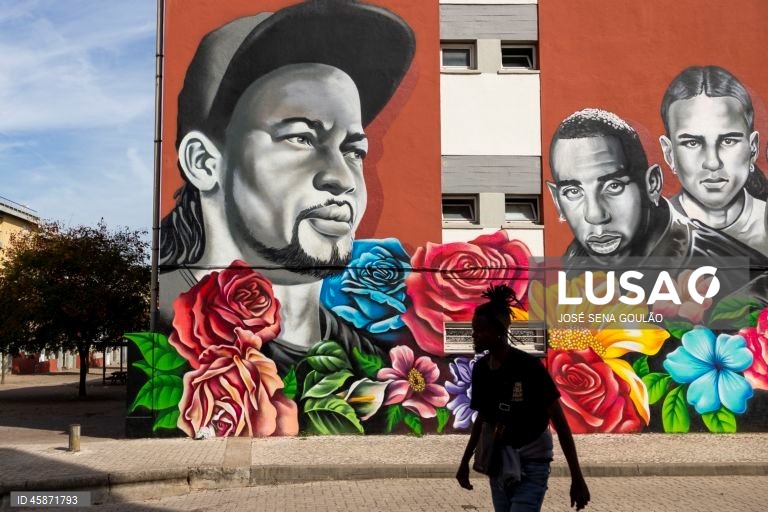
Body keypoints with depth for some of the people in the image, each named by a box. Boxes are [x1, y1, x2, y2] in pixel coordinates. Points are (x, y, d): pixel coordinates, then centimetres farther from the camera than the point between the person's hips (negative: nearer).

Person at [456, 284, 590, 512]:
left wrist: (577, 477, -16)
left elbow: (559, 422, -15)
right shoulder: (480, 369, -1)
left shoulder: (529, 366, -19)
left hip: (531, 466, -6)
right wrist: (465, 462, 18)